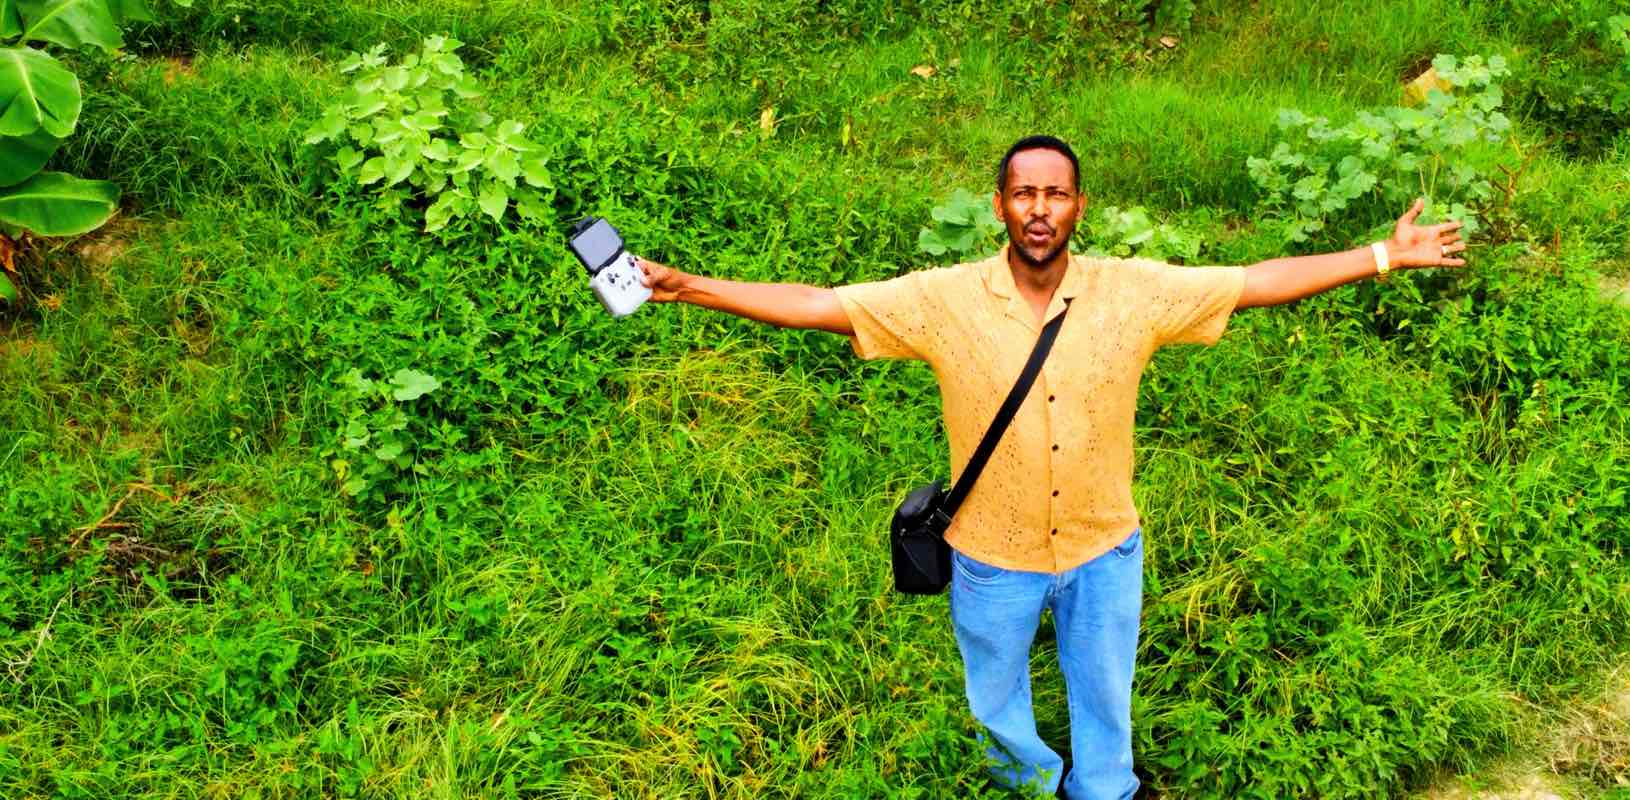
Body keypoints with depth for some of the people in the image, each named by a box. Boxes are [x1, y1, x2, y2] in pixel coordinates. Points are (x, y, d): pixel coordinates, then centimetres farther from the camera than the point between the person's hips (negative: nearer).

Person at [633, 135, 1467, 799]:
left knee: (1103, 696, 24)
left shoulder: (1135, 291, -15)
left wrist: (1385, 256, -10)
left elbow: (1261, 281, -9)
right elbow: (813, 305, -18)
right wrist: (688, 286, -24)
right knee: (995, 699, 24)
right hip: (993, 557, 0)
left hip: (1104, 549, 0)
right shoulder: (943, 299, -18)